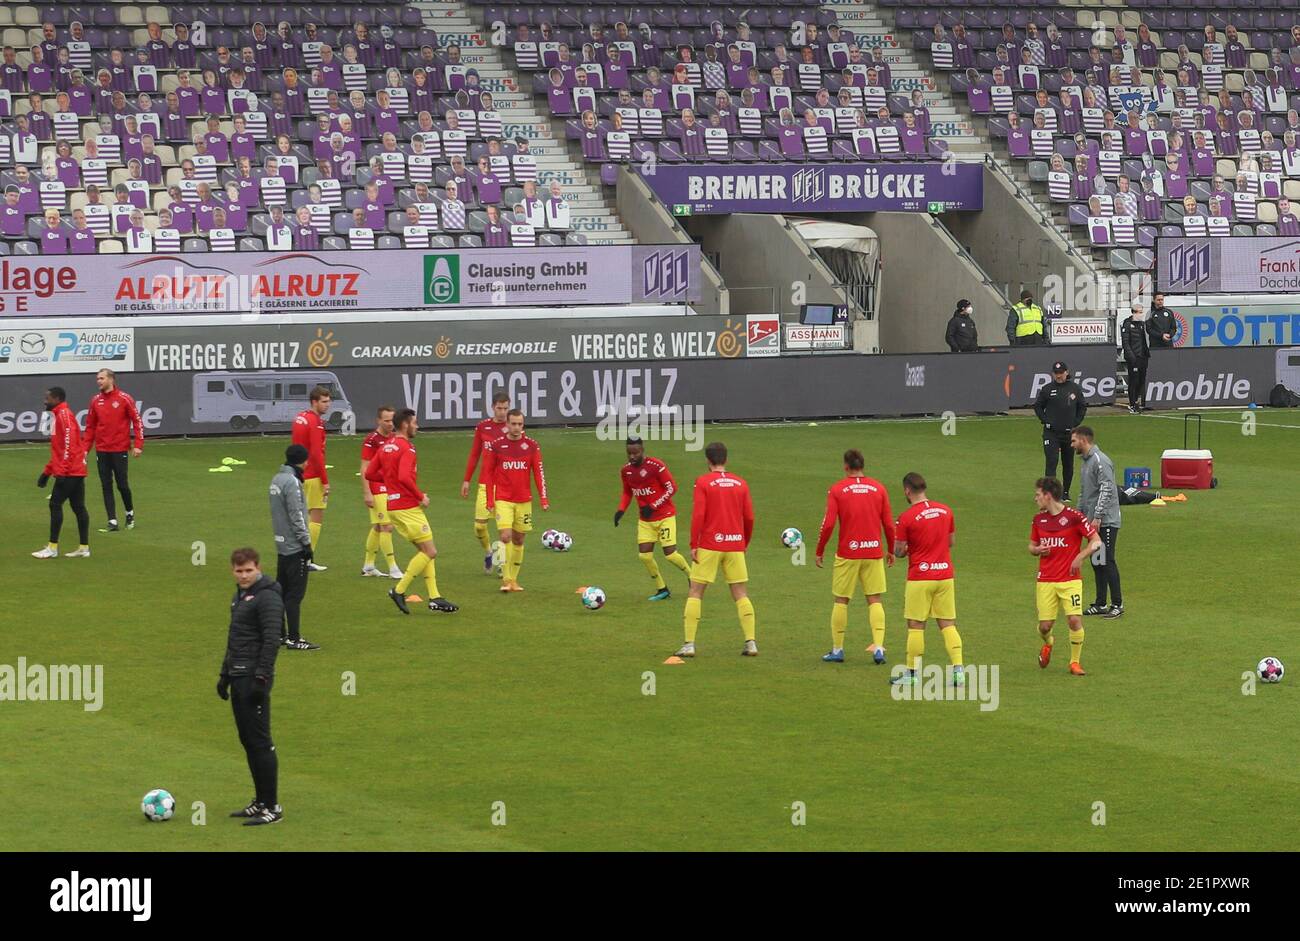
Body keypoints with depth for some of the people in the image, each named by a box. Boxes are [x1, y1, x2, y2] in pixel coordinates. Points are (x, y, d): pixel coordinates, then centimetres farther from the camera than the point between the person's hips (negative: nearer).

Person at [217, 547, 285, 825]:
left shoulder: (267, 597, -12)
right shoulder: (239, 596, 18)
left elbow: (271, 640, -18)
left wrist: (261, 678, -22)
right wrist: (225, 674, 24)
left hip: (254, 678, -9)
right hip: (239, 677, 9)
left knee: (260, 741, -9)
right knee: (247, 740, 11)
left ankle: (272, 807, -6)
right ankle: (260, 802, 18)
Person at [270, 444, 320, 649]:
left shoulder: (277, 479, 11)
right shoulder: (292, 482, -17)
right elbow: (296, 516, -19)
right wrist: (306, 542, -14)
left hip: (282, 545, 9)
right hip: (295, 547, -9)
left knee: (281, 591, 15)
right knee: (295, 594, -6)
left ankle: (279, 633, 21)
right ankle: (294, 639, -5)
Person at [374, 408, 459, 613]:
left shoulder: (386, 447, 12)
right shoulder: (406, 448, -15)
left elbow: (369, 474, 14)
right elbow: (405, 477, -28)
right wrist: (421, 496, -16)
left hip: (393, 506, 10)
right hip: (408, 508, -10)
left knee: (426, 552, 12)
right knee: (430, 552, -3)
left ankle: (434, 597, 8)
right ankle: (399, 591, -5)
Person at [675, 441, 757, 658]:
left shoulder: (703, 482, -5)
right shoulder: (740, 483, 6)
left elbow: (698, 515, -11)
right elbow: (749, 518, 8)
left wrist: (693, 545, -6)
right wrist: (745, 543, 21)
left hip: (709, 545, -3)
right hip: (735, 545, 3)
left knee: (696, 592, 4)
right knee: (741, 594, 9)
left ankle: (689, 644, -2)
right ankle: (750, 642, 1)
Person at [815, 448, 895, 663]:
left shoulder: (837, 489, -4)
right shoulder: (878, 488, 2)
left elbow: (828, 524, -9)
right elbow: (889, 524, 3)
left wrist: (820, 551, 3)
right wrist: (891, 550, 17)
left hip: (847, 553, -2)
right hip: (874, 552, 2)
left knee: (841, 601, 9)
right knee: (875, 600, 6)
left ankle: (837, 650, 12)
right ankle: (878, 648, -6)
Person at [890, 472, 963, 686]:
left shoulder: (906, 517, -12)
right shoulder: (945, 511, 4)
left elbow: (899, 552, -8)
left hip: (920, 577, -4)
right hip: (945, 574, 4)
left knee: (915, 625, 5)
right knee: (948, 624, 6)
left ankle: (911, 673, 11)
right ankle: (958, 669, -4)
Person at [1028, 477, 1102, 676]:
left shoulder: (1073, 516, -6)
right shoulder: (1038, 519, 9)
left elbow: (1096, 541, -4)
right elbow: (1032, 546, 21)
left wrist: (1080, 557, -16)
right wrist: (1037, 550, -3)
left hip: (1070, 579, -4)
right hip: (1045, 581, 4)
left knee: (1075, 620, -14)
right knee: (1045, 625, -1)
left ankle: (1075, 662, 3)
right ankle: (1047, 644, 34)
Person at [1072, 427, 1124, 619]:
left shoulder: (1100, 461, -14)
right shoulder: (1086, 462, 17)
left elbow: (1106, 490, -21)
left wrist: (1097, 517, -23)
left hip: (1106, 522, -10)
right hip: (1092, 522, 10)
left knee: (1107, 561, -9)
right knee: (1097, 562, 11)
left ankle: (1117, 604, -5)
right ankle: (1100, 604, 16)